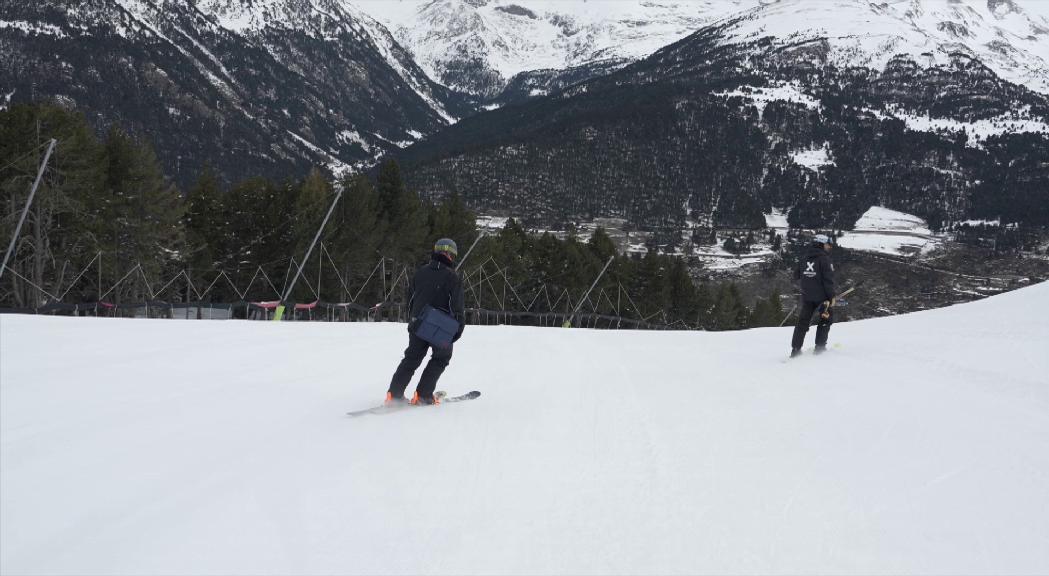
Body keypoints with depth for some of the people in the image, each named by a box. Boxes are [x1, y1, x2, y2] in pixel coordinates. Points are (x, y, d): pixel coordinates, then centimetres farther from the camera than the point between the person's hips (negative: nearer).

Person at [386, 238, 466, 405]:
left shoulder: (420, 272, 7)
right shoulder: (452, 277, -10)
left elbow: (410, 299, 14)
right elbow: (457, 307, -12)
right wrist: (459, 328, -2)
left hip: (417, 325, 5)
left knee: (412, 358, 15)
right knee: (441, 358, 13)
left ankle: (394, 393, 7)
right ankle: (423, 395, 3)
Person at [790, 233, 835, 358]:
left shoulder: (804, 258, 8)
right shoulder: (824, 258, -11)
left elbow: (796, 276, 14)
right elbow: (828, 279, -16)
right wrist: (831, 296, -12)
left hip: (806, 295, 5)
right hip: (821, 295, -5)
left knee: (803, 321, 8)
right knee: (826, 318, 13)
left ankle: (795, 349, 2)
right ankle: (820, 346, 8)